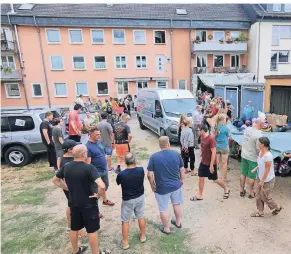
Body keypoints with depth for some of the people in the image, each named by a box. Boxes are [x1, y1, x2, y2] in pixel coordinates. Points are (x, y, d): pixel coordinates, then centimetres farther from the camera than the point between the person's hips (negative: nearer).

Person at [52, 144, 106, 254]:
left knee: (74, 228, 23)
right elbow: (102, 186, -36)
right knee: (92, 230, 13)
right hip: (89, 204, -5)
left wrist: (67, 188, 11)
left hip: (73, 203, 6)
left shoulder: (66, 166, -7)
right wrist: (98, 195, -17)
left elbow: (55, 180, 10)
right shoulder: (89, 168, -26)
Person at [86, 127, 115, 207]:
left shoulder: (98, 142, 1)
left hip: (104, 169, 8)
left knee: (105, 185, 26)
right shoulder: (88, 146, -23)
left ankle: (105, 200, 50)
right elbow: (88, 162, -23)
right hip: (96, 172, -8)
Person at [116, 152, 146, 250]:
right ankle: (143, 236, 41)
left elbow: (118, 183, -3)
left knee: (125, 221, 14)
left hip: (128, 200, -3)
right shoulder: (141, 170, -17)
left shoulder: (121, 174, -25)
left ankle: (125, 243, 26)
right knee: (141, 217, 22)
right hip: (140, 197, 4)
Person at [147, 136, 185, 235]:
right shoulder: (176, 154, -9)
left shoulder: (154, 157, -17)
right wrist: (181, 180, 15)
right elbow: (182, 170, 0)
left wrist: (152, 185, 0)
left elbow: (150, 175, -16)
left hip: (162, 188, -3)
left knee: (163, 209, 15)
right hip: (176, 185, 4)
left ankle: (166, 228, 31)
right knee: (177, 204, 26)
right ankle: (178, 222, 45)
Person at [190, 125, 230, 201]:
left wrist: (211, 165, -22)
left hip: (211, 164, -7)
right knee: (201, 178, 8)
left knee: (215, 179, 10)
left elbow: (214, 153, -23)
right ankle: (200, 195, 19)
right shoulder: (202, 138, 1)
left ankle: (226, 189, 34)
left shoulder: (211, 139, -24)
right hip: (203, 162, 7)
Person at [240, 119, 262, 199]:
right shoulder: (258, 135, -26)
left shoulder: (247, 129, -7)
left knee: (243, 173, 18)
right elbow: (258, 149, -20)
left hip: (244, 155, 6)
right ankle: (251, 193, 28)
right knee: (251, 176, 11)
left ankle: (242, 190, 32)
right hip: (253, 157, -6)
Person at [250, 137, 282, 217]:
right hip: (260, 177, 8)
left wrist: (262, 181, -18)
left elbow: (267, 169, -24)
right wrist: (256, 168, 0)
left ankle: (277, 207, 36)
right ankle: (260, 212, 31)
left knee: (264, 196, 10)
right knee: (259, 195, 16)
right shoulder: (260, 152, -3)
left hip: (267, 180, -8)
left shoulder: (268, 155, -30)